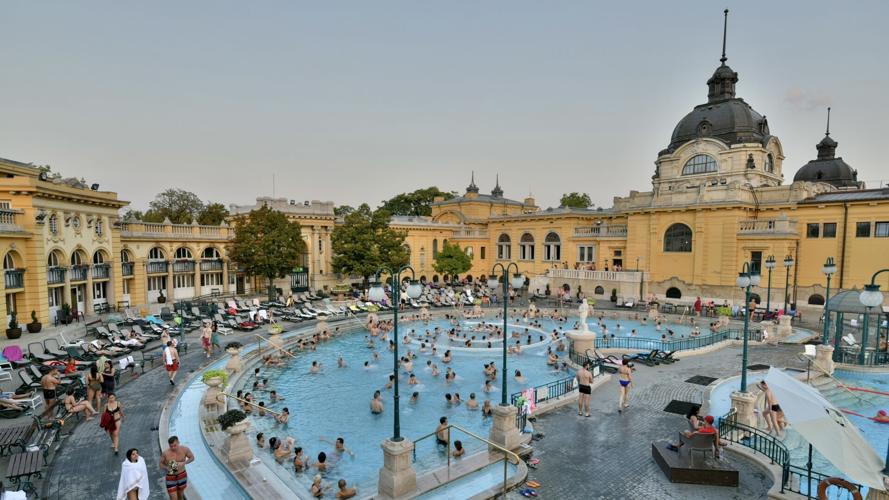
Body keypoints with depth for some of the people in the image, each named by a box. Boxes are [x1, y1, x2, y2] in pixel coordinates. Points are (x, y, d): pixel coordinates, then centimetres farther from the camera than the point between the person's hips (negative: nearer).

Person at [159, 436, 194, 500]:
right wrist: (167, 468, -23)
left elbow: (192, 457, -2)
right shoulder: (165, 453, -20)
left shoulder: (184, 449, -16)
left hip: (182, 476, 2)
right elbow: (160, 464, -4)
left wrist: (184, 463, -20)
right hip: (171, 478, -2)